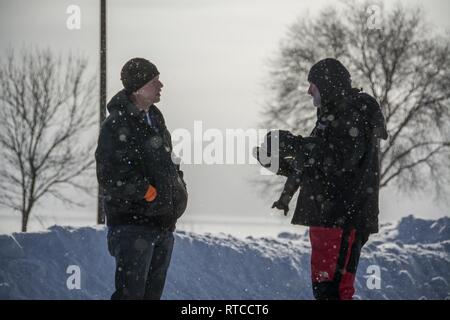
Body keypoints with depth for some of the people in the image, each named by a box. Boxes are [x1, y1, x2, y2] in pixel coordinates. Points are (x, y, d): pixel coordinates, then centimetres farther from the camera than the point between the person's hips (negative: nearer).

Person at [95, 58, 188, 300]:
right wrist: (147, 191, -16)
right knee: (131, 292, -9)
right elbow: (109, 177, -21)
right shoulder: (117, 125, -14)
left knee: (153, 292, 15)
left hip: (163, 223, 9)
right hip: (133, 225, -9)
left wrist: (178, 188, 12)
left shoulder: (155, 119, 14)